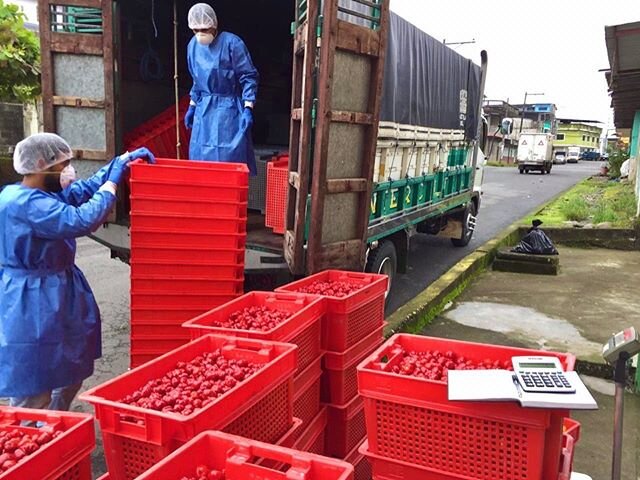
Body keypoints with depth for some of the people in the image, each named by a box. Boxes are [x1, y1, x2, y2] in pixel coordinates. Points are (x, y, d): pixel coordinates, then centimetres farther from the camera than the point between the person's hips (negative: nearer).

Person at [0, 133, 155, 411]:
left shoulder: (40, 194, 8)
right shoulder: (25, 204, -25)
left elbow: (83, 189, 16)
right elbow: (81, 221, -33)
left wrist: (122, 161, 6)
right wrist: (113, 181, -21)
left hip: (57, 295, 11)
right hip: (32, 307, -11)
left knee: (72, 372, 24)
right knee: (33, 392, 3)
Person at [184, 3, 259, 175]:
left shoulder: (232, 43, -13)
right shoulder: (193, 45, 7)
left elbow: (249, 77, -12)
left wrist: (247, 109, -19)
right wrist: (192, 107, 19)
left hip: (228, 109, -6)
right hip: (204, 109, 6)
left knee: (229, 159, -6)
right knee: (200, 156, 9)